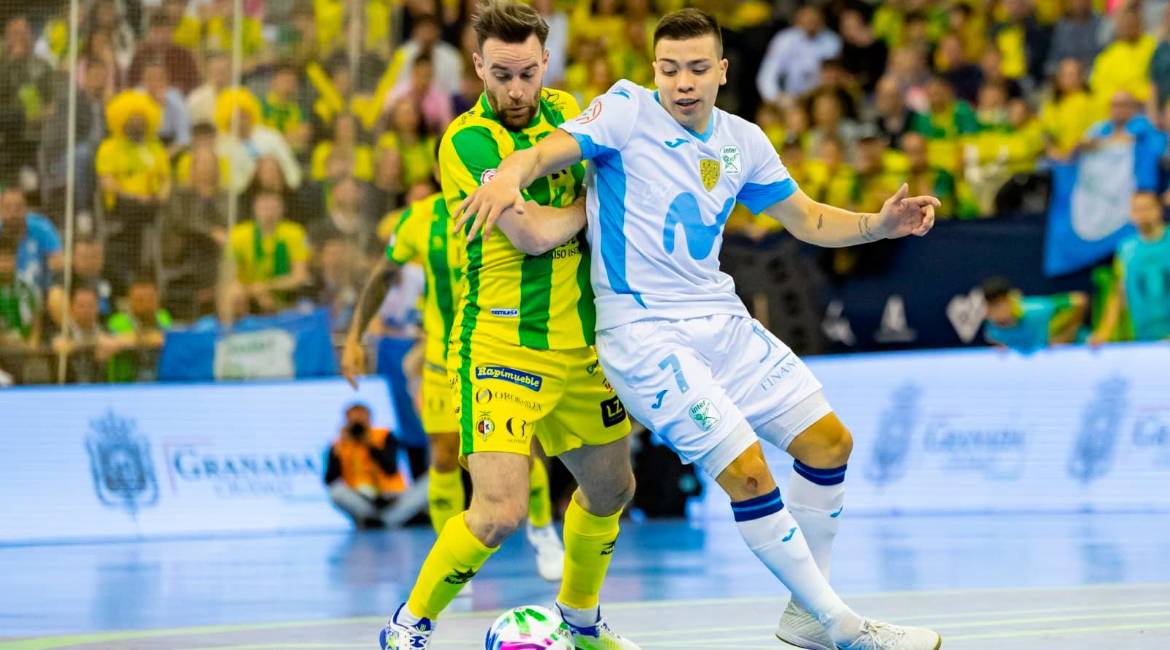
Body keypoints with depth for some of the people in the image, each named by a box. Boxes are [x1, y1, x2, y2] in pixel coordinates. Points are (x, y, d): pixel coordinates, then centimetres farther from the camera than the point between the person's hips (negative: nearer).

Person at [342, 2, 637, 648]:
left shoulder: (565, 111, 6)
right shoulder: (468, 140, -16)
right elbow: (532, 233, -21)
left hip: (581, 346, 7)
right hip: (499, 348, -7)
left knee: (610, 490, 19)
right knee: (499, 511, -17)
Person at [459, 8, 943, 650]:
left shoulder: (742, 142, 8)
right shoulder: (627, 111, -8)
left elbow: (806, 218, 18)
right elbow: (548, 151, -21)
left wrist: (880, 224, 1)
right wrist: (511, 173, -44)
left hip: (721, 320, 7)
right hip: (643, 332, -7)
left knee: (829, 441, 7)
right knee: (747, 472, -15)